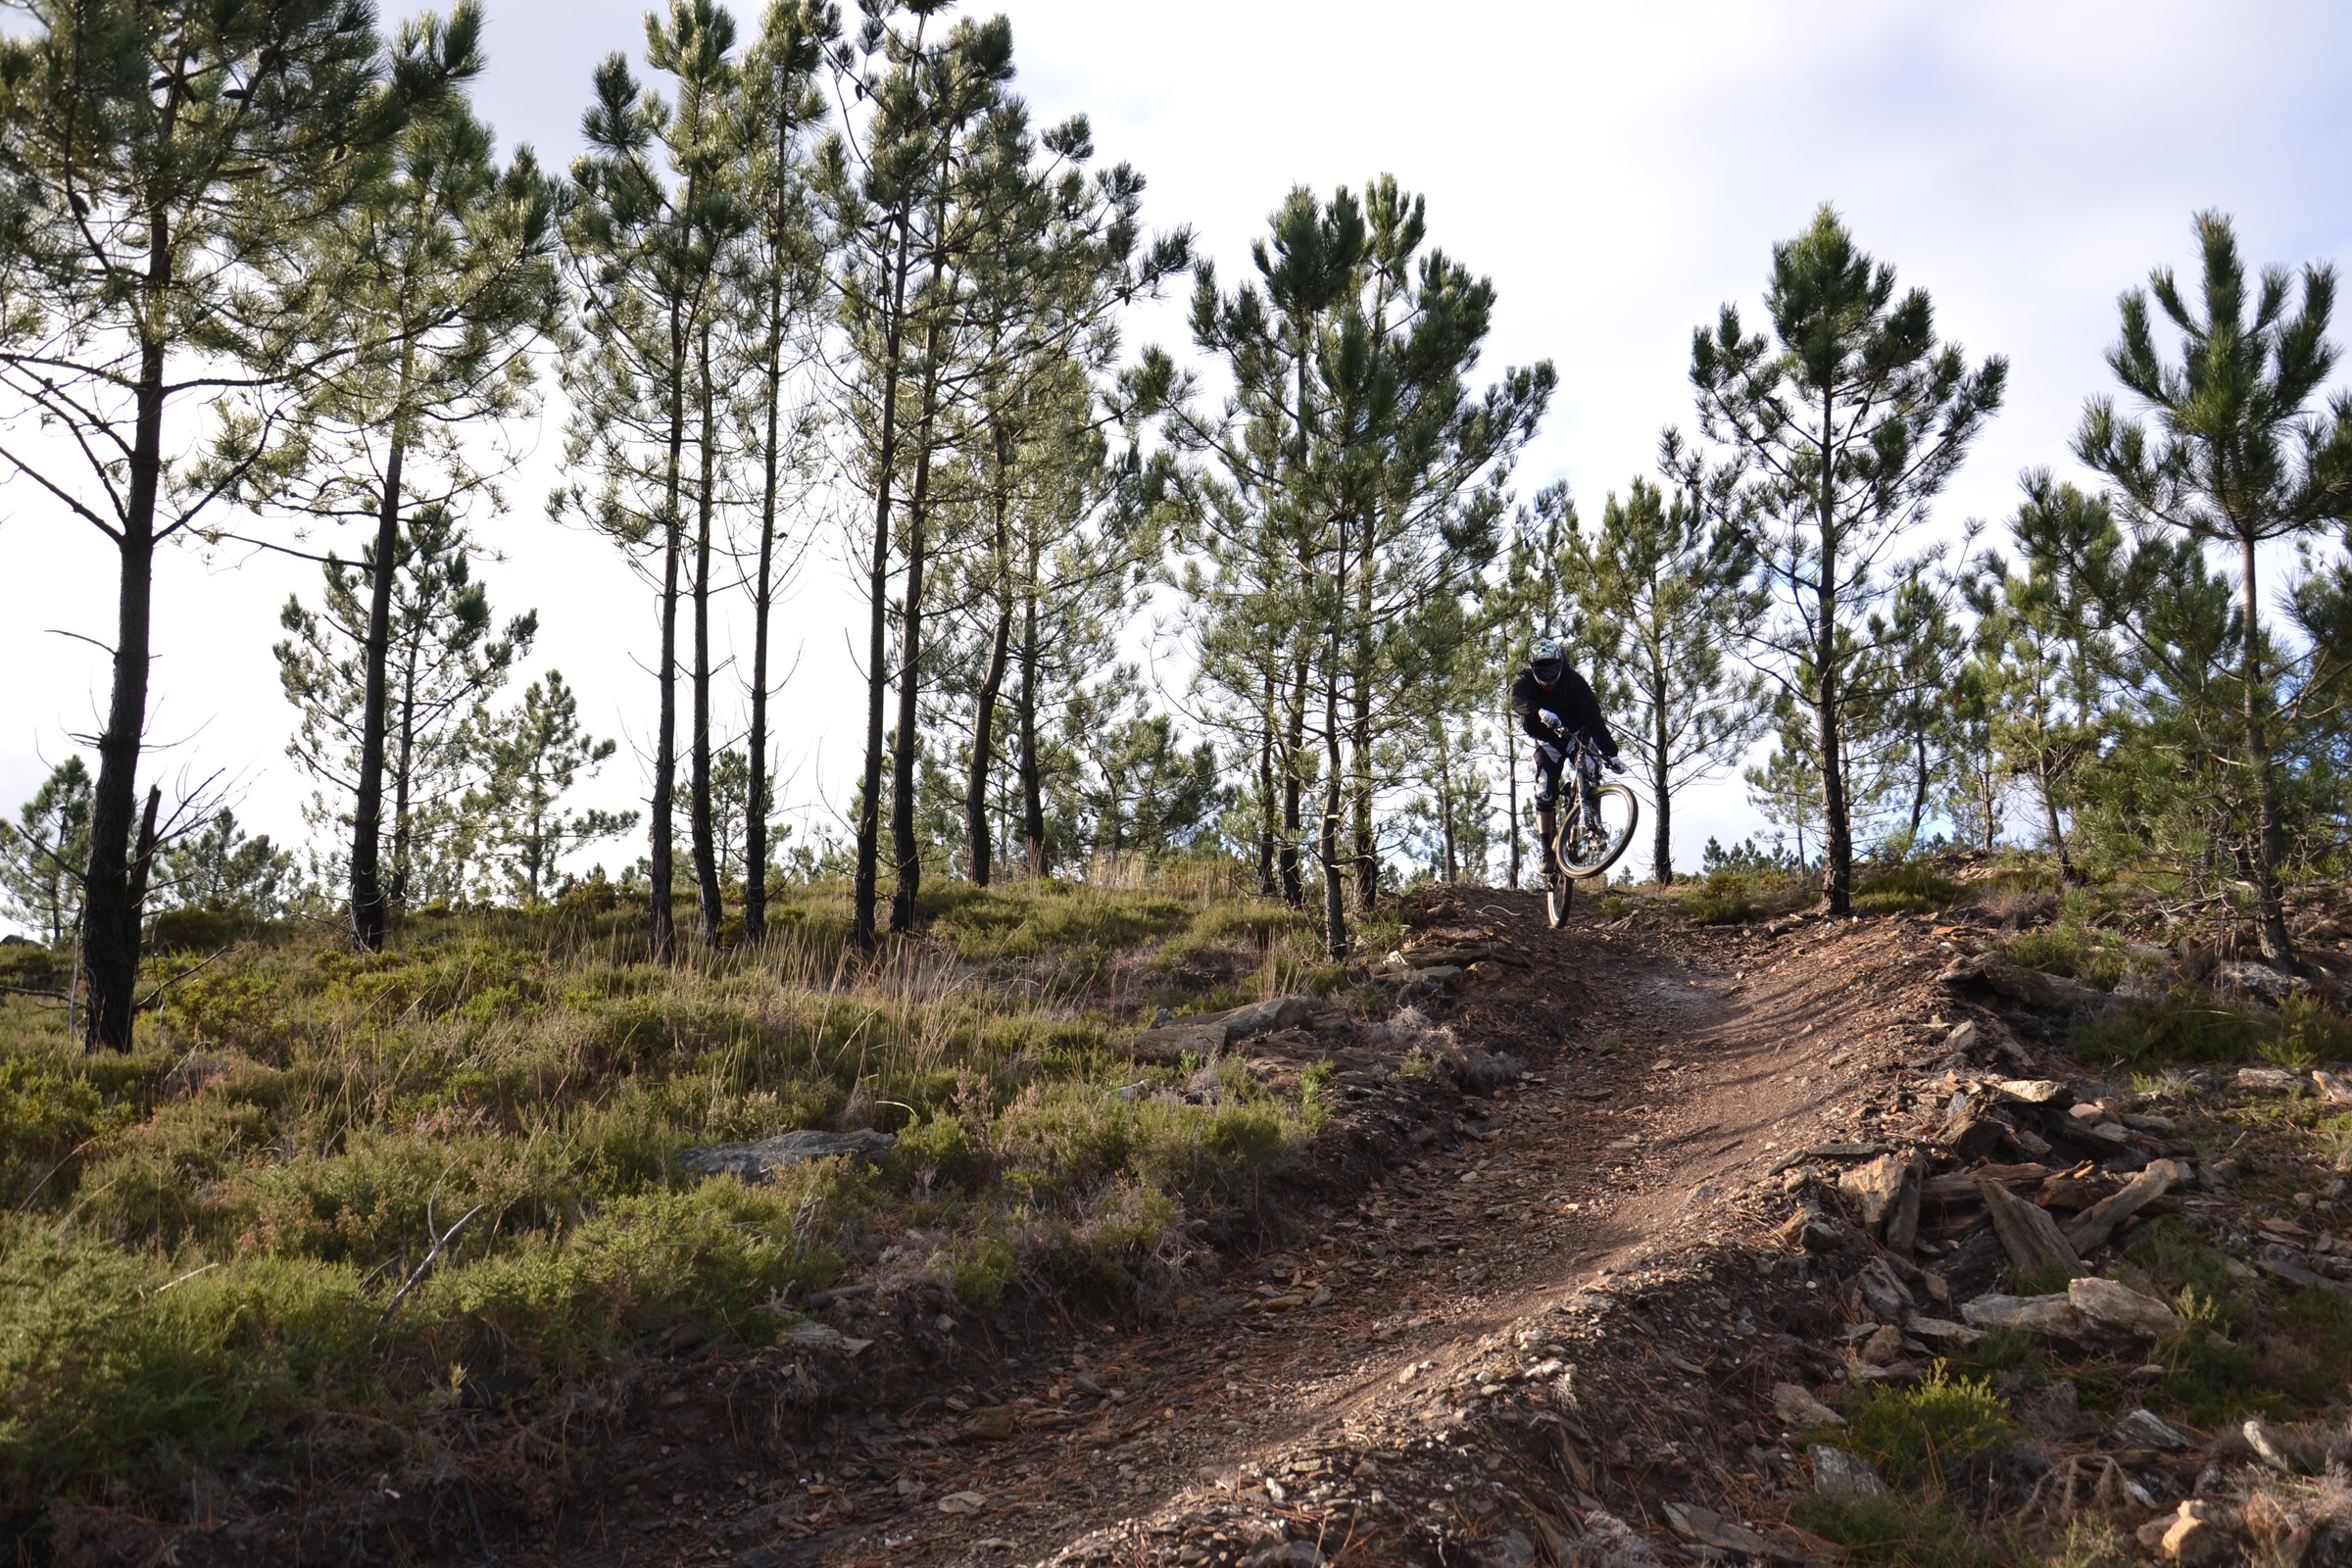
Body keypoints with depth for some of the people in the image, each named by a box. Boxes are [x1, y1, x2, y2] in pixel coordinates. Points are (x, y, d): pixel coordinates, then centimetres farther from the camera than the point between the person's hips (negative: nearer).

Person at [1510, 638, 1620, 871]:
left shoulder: (1573, 681, -24)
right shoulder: (1525, 683, -20)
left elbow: (1593, 716, -31)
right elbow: (1519, 702, -43)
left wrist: (1611, 752, -41)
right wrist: (1540, 713, -66)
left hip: (1577, 734, -1)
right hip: (1548, 741, 1)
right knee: (1545, 793, -11)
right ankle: (1548, 850, -4)